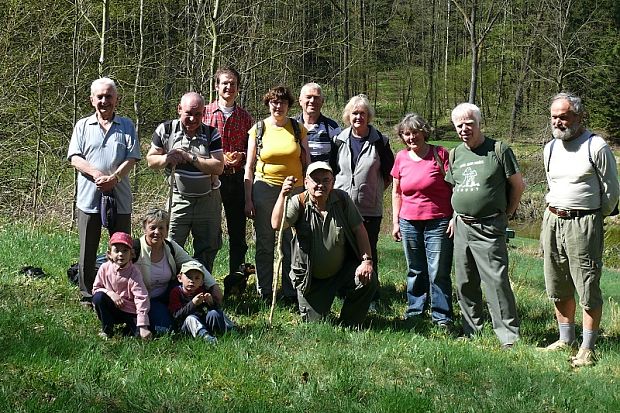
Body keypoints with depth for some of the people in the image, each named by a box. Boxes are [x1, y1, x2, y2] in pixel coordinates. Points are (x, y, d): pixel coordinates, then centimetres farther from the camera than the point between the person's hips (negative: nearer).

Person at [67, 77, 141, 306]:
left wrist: (114, 178, -17)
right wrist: (96, 174, -18)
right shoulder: (82, 126, 9)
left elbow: (132, 158, -1)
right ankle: (87, 295, 13)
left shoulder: (126, 126, 9)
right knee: (87, 250, 4)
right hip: (89, 198, 0)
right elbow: (75, 158, 0)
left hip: (119, 198, 0)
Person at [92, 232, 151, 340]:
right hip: (112, 310, 3)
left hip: (130, 312, -3)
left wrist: (143, 326, -29)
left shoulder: (134, 273, -18)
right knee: (98, 297, -26)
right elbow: (96, 288, 2)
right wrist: (110, 293, -21)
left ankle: (129, 327, 10)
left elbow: (141, 298, -22)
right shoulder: (105, 268, -8)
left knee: (140, 334, -27)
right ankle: (106, 331, -9)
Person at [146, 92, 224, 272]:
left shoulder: (211, 134, -4)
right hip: (179, 199, -1)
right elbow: (151, 160, 0)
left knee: (207, 252, 10)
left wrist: (191, 158, -22)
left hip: (208, 201, 1)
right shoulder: (165, 130, -4)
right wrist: (166, 159, -21)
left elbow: (218, 167, -14)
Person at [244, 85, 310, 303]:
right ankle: (264, 293, 14)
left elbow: (306, 163, 10)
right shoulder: (258, 129, 3)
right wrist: (248, 200, -2)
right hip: (264, 189, -1)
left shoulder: (298, 129, 6)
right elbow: (249, 167, 3)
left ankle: (290, 292, 13)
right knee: (264, 244, 5)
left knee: (291, 244, 4)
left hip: (294, 190, 1)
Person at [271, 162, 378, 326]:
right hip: (311, 279, -2)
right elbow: (276, 224, -28)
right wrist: (283, 195, -42)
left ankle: (348, 326, -1)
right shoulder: (299, 203, -12)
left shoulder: (342, 199, -5)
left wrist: (367, 260, -12)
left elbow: (359, 230, -2)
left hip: (342, 270, 2)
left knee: (368, 281, -25)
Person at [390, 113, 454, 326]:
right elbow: (396, 192, 15)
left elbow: (453, 187, -2)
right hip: (409, 223, 4)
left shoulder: (439, 154, -4)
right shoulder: (401, 158, 7)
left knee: (438, 272, -4)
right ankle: (414, 311, 21)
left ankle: (442, 317, 1)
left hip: (438, 223, -4)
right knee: (415, 271, 12)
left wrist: (455, 217, -7)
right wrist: (395, 221, 11)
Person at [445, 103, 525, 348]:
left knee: (497, 282, -10)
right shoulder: (455, 155, 12)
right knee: (465, 283, 12)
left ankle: (509, 336, -6)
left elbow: (518, 185, 1)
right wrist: (455, 216, 12)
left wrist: (507, 214, 2)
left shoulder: (498, 150, -4)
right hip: (461, 227, 6)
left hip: (489, 229, -6)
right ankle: (471, 331, 24)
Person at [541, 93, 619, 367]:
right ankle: (566, 340, 26)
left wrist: (594, 218, 6)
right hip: (552, 220, 7)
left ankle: (587, 349, 4)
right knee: (558, 288, 13)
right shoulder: (550, 148, 11)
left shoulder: (596, 147, -9)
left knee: (588, 290, -3)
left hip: (583, 224, -6)